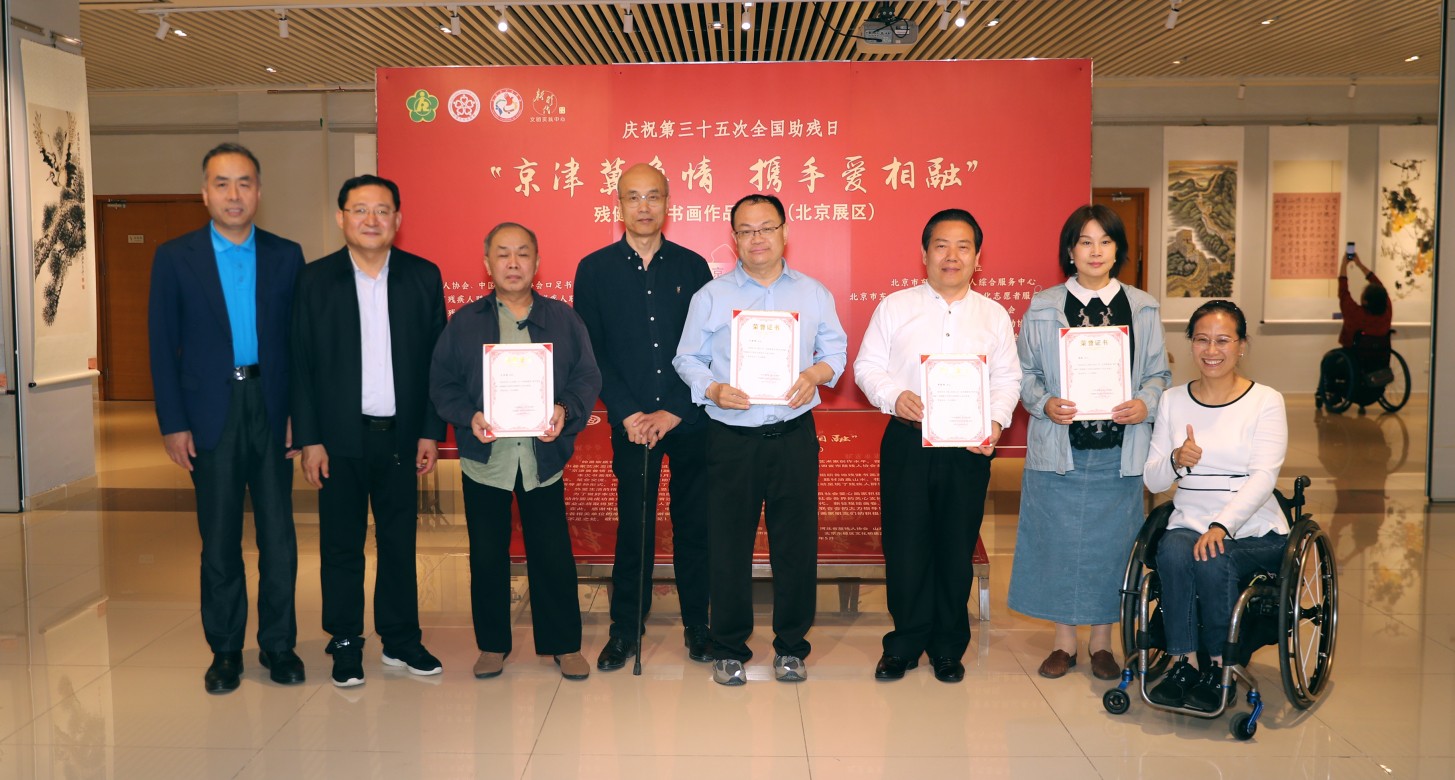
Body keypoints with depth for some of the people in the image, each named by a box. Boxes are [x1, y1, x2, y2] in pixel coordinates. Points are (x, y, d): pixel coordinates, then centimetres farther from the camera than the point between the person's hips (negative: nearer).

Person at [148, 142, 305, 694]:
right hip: (211, 415, -1)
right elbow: (162, 345, 0)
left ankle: (277, 644, 18)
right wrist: (172, 424, -5)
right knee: (219, 540, 8)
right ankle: (225, 650, 20)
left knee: (279, 535, 5)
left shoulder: (286, 256, 5)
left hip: (271, 409, 1)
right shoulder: (175, 257, 2)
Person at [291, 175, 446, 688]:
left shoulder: (423, 276, 3)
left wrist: (431, 431, 0)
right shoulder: (316, 279, 1)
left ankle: (401, 640, 23)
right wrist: (309, 440, -5)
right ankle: (345, 646, 19)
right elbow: (302, 365, 0)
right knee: (341, 546, 7)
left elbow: (437, 359, 4)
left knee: (399, 543, 10)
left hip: (401, 434, 1)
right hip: (340, 437, -1)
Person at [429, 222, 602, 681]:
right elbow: (442, 384, 4)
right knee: (487, 555, 8)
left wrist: (566, 411, -16)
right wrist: (468, 416, -14)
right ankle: (492, 645, 22)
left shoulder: (563, 320, 7)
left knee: (553, 553, 3)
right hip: (484, 456, 1)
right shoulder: (464, 323, 7)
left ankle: (564, 644, 17)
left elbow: (587, 377, 3)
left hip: (544, 456, 0)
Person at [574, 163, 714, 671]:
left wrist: (674, 413, -7)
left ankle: (697, 623, 20)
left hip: (690, 419, 1)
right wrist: (628, 414, -8)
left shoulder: (692, 266, 4)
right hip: (632, 422, 0)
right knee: (633, 526, 4)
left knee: (694, 523, 6)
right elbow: (591, 352, 1)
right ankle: (626, 628, 17)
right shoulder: (595, 269, 3)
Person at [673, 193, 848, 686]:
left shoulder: (813, 293, 9)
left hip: (795, 436, 1)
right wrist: (713, 390, -13)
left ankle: (791, 646, 20)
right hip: (732, 437, -1)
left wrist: (815, 373, -11)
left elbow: (836, 350, 10)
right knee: (729, 544, 4)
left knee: (796, 542, 4)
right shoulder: (711, 296, 5)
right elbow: (687, 359, 5)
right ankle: (729, 648, 18)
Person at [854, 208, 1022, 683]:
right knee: (905, 545, 3)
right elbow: (867, 366, 3)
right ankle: (905, 643, 18)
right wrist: (895, 395, -16)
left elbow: (1007, 378, 8)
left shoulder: (994, 315, 10)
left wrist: (996, 421, -10)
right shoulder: (895, 307, 5)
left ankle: (948, 648, 22)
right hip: (907, 443, -1)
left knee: (957, 548, 8)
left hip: (969, 447, 1)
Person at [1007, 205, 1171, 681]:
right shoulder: (1043, 308, 3)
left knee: (1111, 543, 6)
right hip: (1058, 449, -1)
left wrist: (1146, 403, -11)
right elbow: (1025, 372, 4)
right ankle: (1064, 641, 20)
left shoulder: (1142, 308, 7)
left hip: (1119, 452, 1)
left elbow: (1157, 373, 9)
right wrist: (1044, 404, -14)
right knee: (1059, 540, 4)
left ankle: (1102, 642, 22)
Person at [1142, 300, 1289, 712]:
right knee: (1173, 552, -31)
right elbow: (1152, 480, 9)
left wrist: (1222, 526, -26)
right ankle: (1182, 663, -20)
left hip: (1255, 531, -2)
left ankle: (1220, 667, -13)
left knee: (1213, 559, -33)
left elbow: (1264, 476, -12)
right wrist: (1176, 460, -14)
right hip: (1188, 523, 2)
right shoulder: (1173, 400, 11)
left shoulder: (1266, 401, 1)